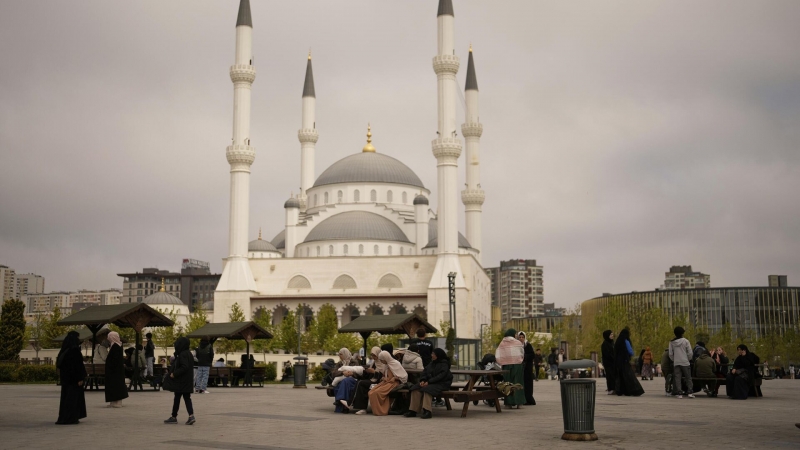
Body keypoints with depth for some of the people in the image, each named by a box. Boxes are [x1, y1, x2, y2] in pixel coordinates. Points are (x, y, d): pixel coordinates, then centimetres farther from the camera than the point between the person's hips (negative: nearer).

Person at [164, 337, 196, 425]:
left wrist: (174, 374, -20)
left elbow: (184, 367, -26)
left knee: (177, 398, 3)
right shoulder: (189, 353, 11)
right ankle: (191, 415, -6)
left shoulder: (182, 355, -18)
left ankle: (174, 416, 13)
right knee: (187, 398, 6)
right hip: (187, 382, 9)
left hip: (180, 382, -9)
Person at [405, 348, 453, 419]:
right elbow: (425, 372, 13)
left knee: (427, 389, -36)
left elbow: (441, 376, -17)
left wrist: (429, 382, -22)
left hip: (441, 384, -7)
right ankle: (413, 411, -22)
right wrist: (422, 380, -8)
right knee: (416, 389, -18)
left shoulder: (444, 364, -5)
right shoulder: (432, 363, 18)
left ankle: (427, 411, -41)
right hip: (430, 383, 7)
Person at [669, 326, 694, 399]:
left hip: (676, 363, 2)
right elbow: (690, 353, -4)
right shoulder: (685, 341, -4)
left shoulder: (671, 342, 3)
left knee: (677, 378, 2)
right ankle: (690, 392, 0)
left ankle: (679, 393, -3)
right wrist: (688, 359, 11)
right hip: (685, 362, -2)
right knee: (688, 377, 6)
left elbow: (670, 354, 5)